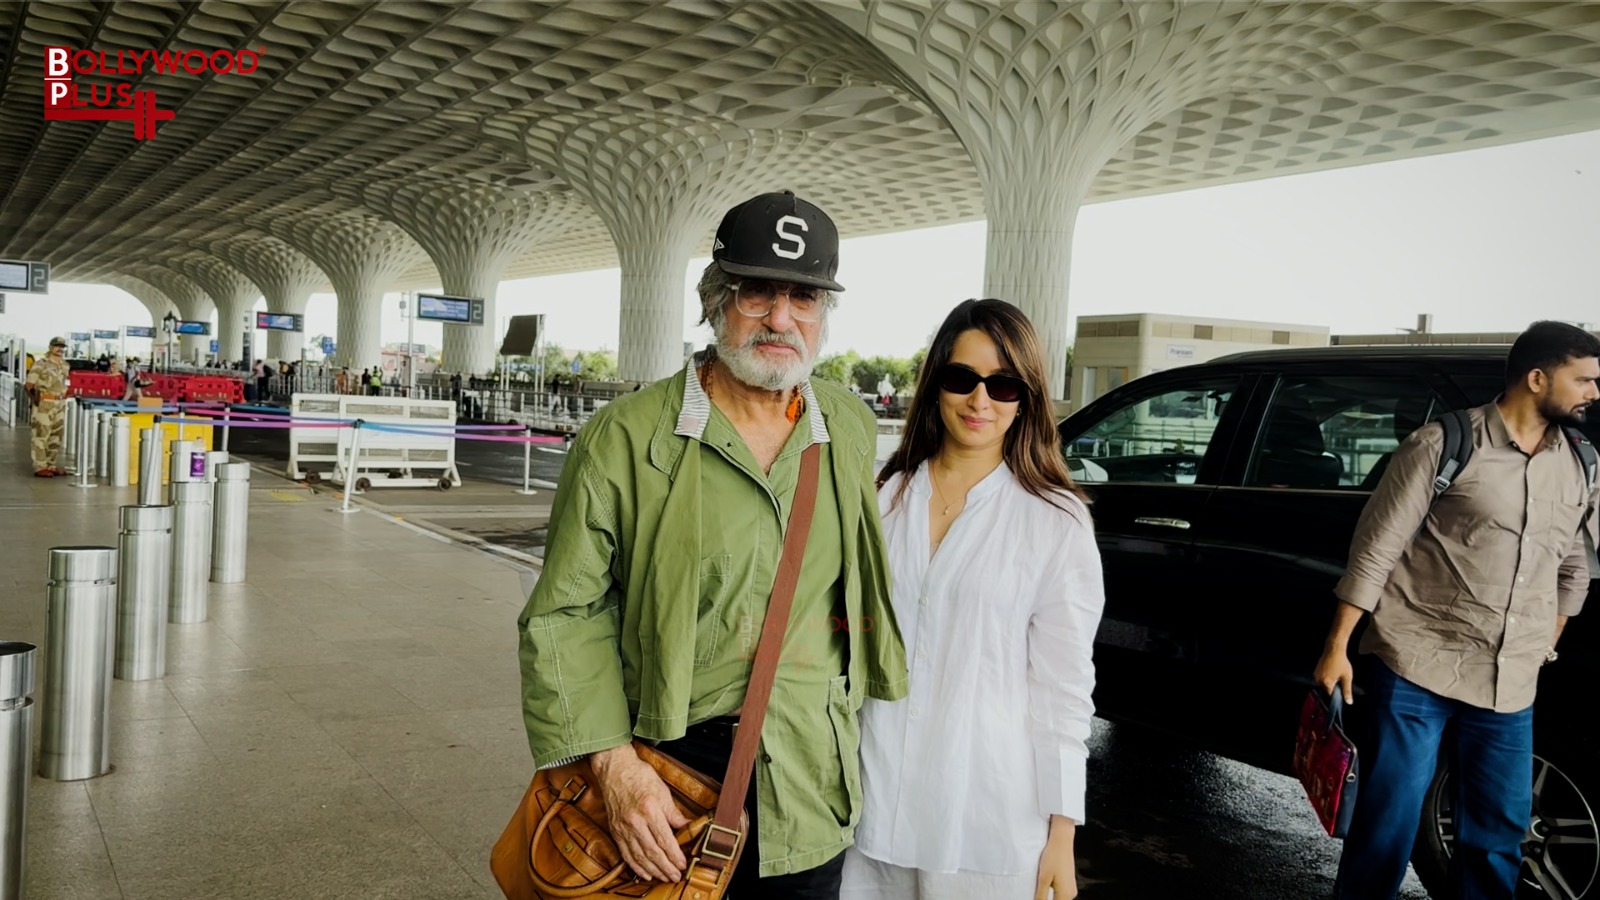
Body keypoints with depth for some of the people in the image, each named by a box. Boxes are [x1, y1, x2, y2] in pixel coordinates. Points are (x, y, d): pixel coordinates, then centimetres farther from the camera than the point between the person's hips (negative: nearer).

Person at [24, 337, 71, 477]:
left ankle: (52, 465, 19)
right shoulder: (41, 365, -9)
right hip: (44, 404, -7)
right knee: (41, 435, -3)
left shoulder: (65, 365, 12)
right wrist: (33, 398, -13)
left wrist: (63, 395, 15)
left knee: (56, 436, 11)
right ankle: (40, 467, 1)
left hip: (60, 404, 7)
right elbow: (28, 385, -8)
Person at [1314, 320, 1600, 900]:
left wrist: (1543, 650, 20)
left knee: (1500, 830, 12)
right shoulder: (1444, 445, -8)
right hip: (1415, 667, -5)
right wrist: (1336, 648, -11)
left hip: (1509, 686, 5)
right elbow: (1376, 548, -8)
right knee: (1389, 821, -1)